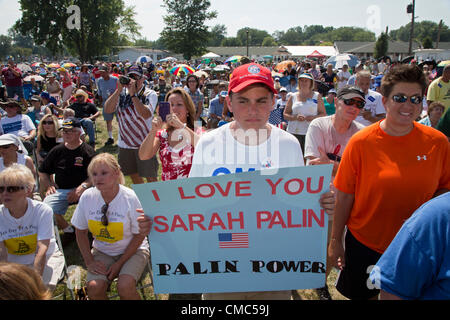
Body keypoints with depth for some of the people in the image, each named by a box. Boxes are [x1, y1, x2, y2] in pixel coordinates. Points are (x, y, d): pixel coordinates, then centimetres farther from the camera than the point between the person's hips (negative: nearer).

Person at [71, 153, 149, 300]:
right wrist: (89, 261, -5)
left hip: (132, 250, -3)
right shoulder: (87, 197, -10)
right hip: (102, 252, 3)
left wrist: (120, 263, -13)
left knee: (125, 287, -28)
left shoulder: (130, 197, -18)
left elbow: (139, 236, -9)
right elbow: (81, 232, 3)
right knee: (94, 287, -23)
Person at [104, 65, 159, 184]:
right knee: (134, 176, 18)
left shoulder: (150, 94, -7)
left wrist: (133, 94, -25)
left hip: (144, 143, -4)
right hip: (125, 143, 4)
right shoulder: (121, 94, 3)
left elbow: (146, 114, -24)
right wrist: (119, 89, -17)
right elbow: (107, 110, -11)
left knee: (151, 177, 2)